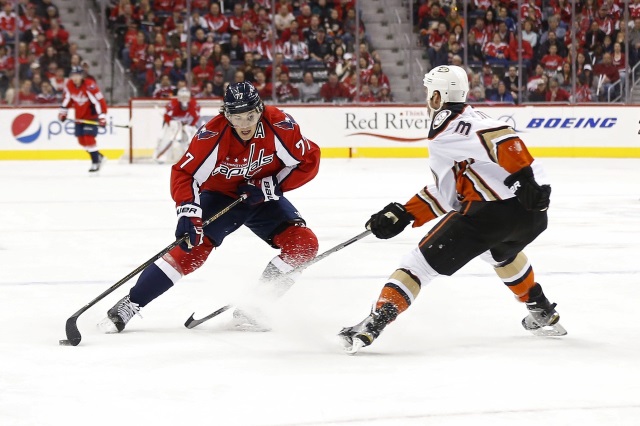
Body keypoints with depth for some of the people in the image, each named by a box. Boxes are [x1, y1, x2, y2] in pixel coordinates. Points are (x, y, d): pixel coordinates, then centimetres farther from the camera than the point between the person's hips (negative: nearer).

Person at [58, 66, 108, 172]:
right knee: (81, 140, 7)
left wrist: (102, 116, -36)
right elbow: (68, 98, 12)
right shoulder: (69, 85, -6)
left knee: (89, 138, -17)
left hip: (91, 115, -7)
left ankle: (95, 163, -10)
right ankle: (99, 157, 23)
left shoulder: (89, 86, -27)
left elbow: (99, 101, -30)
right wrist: (63, 111, 12)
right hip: (79, 116, 7)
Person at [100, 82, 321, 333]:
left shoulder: (279, 126, -23)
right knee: (192, 248, -21)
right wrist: (188, 212, -39)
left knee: (304, 245, -16)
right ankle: (128, 305, -14)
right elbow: (184, 174, -24)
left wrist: (272, 185, -20)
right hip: (221, 196, -3)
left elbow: (309, 161, -13)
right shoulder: (211, 136, -27)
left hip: (264, 198, 3)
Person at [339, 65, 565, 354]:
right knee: (501, 253, 41)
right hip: (531, 214, 9)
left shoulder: (451, 125, -5)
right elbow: (446, 193, 24)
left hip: (490, 212, -9)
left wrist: (526, 177, -30)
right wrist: (402, 215, 20)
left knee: (422, 262, -1)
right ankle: (543, 315, 45)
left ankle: (373, 325, -7)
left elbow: (501, 138, -23)